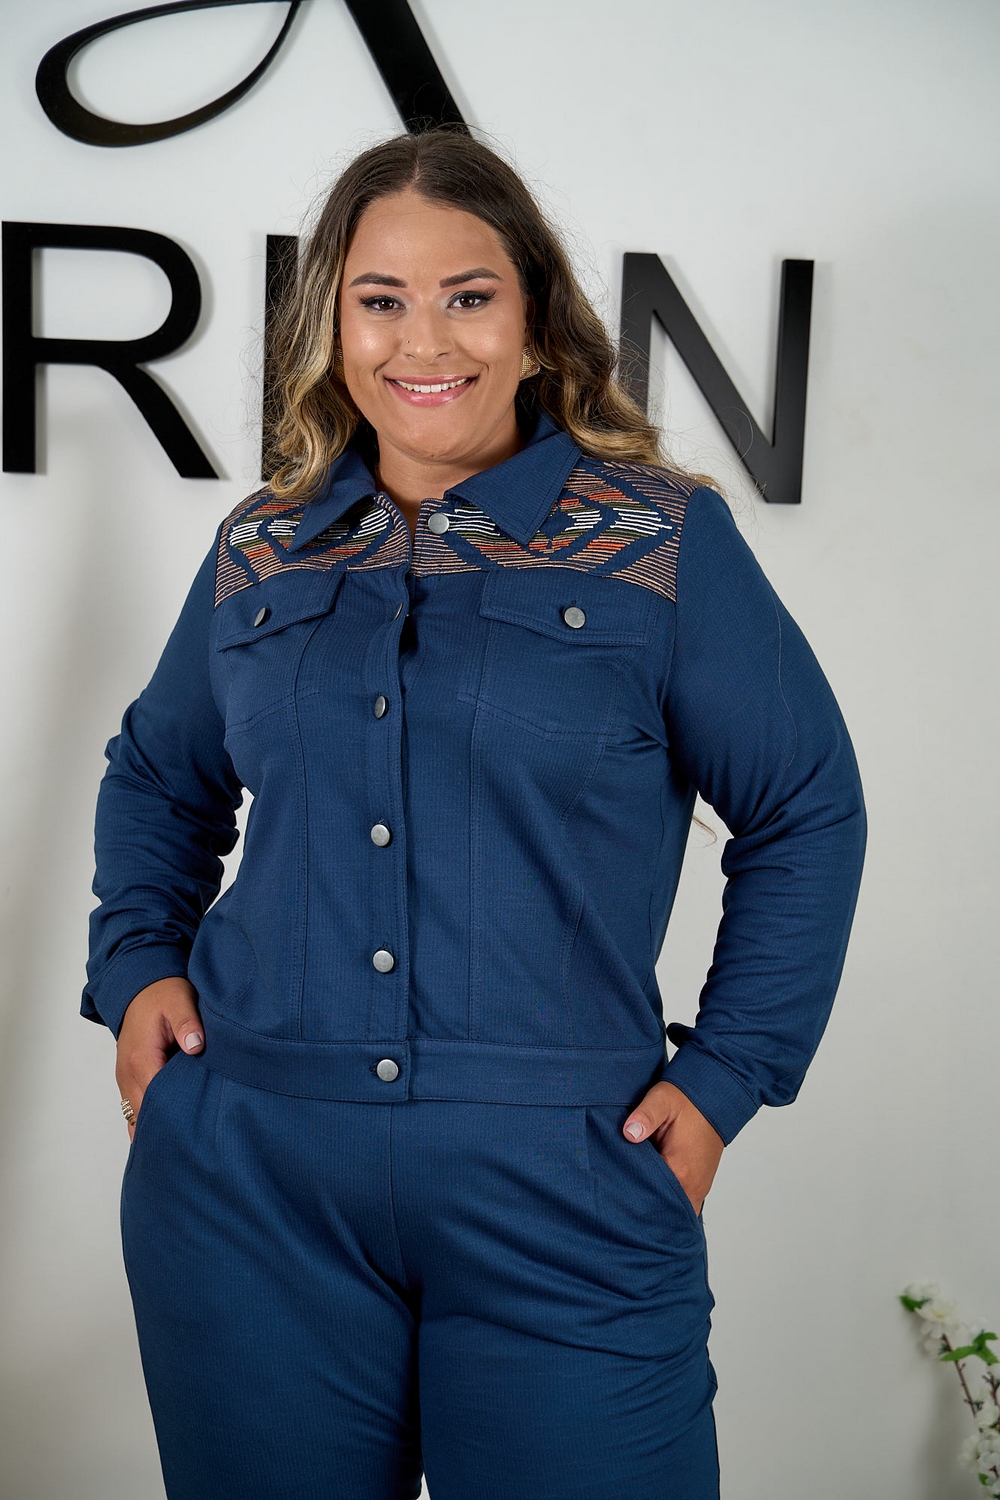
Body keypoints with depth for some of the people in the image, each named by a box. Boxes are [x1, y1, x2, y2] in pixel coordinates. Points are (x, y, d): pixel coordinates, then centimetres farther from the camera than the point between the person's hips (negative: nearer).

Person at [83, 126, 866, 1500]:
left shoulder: (663, 543, 0)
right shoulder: (261, 551, 9)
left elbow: (807, 812, 4)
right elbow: (158, 778, 23)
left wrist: (724, 1076, -2)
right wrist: (140, 964, 8)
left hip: (561, 1193, -2)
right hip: (247, 1180, 3)